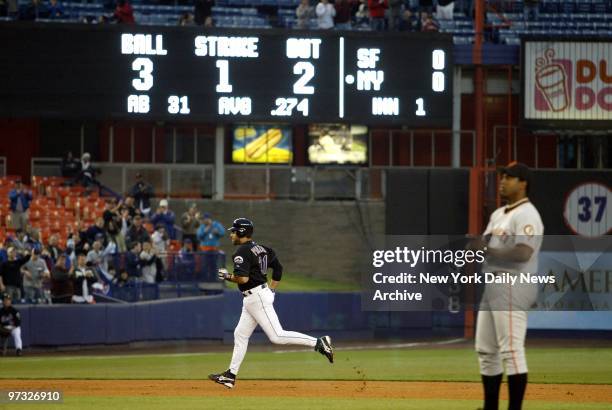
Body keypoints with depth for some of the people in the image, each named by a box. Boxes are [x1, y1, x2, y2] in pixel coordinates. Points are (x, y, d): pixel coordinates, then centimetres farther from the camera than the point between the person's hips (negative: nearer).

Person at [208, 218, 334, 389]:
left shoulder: (242, 252, -15)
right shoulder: (260, 248, 13)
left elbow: (243, 278, -25)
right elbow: (278, 267, 19)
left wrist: (227, 276, -7)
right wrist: (272, 289, 22)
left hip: (257, 297, -10)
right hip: (251, 299, 10)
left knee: (277, 336, -12)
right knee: (240, 335, 13)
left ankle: (319, 343, -15)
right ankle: (230, 375, 16)